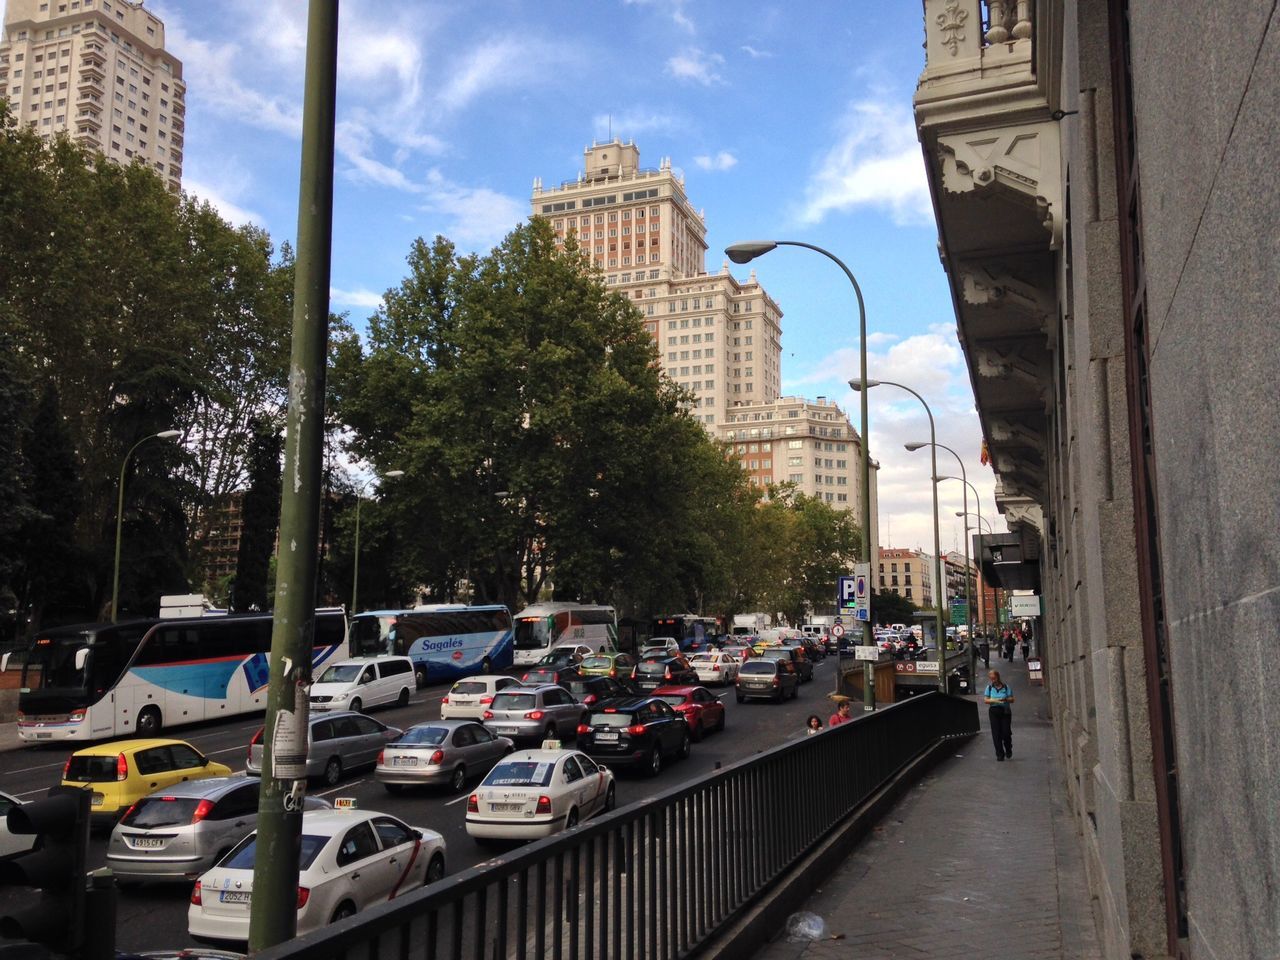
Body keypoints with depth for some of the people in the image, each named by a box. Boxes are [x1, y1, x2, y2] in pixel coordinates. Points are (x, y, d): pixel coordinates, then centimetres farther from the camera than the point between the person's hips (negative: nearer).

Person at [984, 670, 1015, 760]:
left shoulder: (1006, 687, 2)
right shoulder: (989, 687, 6)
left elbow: (1012, 699, 1)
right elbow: (986, 700, 1)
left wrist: (1005, 699, -20)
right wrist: (995, 700, -16)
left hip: (1005, 711, -1)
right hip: (994, 712, 1)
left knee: (1006, 732, -4)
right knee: (996, 734, -2)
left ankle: (1008, 749, 25)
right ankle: (1000, 754, 4)